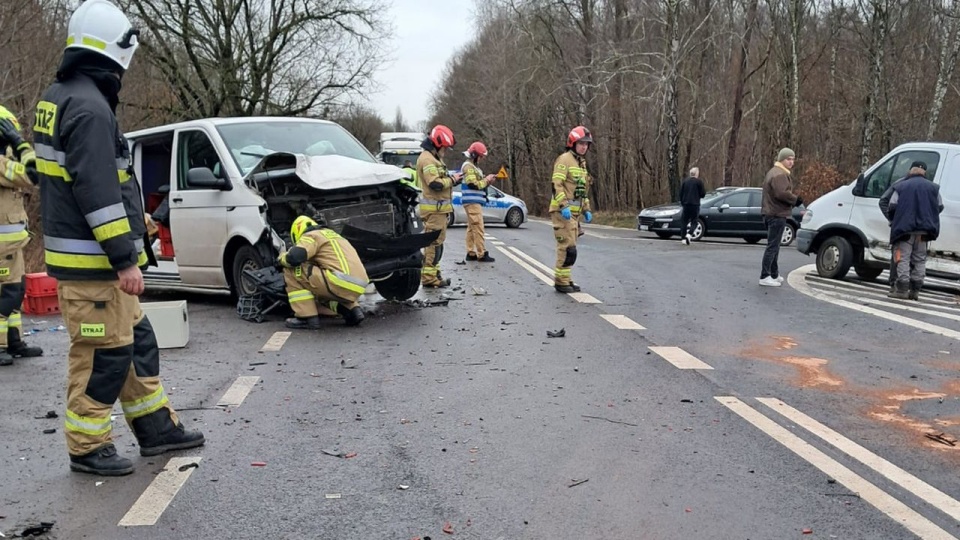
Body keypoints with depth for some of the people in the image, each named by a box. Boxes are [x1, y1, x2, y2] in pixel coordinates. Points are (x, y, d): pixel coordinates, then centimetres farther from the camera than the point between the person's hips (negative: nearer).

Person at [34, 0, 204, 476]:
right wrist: (124, 259, -21)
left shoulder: (58, 97, 15)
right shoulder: (89, 106, -18)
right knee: (103, 354, -1)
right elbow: (98, 192, -23)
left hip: (94, 260, 11)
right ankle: (87, 448, 12)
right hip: (93, 262, -11)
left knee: (136, 342, 16)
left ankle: (157, 428, 26)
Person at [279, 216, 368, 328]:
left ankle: (307, 317, -2)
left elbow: (294, 258, -10)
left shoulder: (310, 236, 5)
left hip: (342, 284, -8)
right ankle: (352, 309, 13)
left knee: (292, 270, 2)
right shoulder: (331, 234, 31)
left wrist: (283, 257, 11)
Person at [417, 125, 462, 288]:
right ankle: (429, 277, -8)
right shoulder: (427, 159, -14)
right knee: (434, 242, -10)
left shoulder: (434, 158, 20)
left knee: (436, 242, 15)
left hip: (439, 207, 11)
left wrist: (452, 179, 7)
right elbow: (435, 183, -23)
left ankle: (433, 274, 23)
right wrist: (452, 179, -11)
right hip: (434, 208, -11)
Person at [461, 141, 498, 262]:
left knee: (471, 228, 10)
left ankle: (471, 253, 12)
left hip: (474, 201, 11)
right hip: (472, 202, -11)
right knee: (478, 228, -11)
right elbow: (473, 185, -20)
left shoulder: (473, 167, 22)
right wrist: (487, 180, -10)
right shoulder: (468, 166, -11)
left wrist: (487, 181, 4)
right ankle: (482, 254, -12)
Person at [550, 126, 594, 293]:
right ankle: (561, 281, -5)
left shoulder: (582, 163, 21)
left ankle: (565, 279, 17)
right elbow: (556, 185, -18)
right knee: (568, 248, -11)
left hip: (574, 212, 9)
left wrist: (586, 210, 23)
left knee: (568, 247, 11)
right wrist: (563, 206, -26)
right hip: (562, 211, -9)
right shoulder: (565, 159, -9)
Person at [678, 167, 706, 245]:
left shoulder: (685, 181, 6)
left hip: (686, 204, 3)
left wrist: (682, 202, 20)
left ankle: (683, 237, 8)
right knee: (694, 221, 3)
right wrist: (705, 190, 18)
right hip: (695, 204, -3)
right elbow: (702, 194, -4)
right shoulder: (699, 181, -6)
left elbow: (681, 193, 9)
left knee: (684, 221, 11)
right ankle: (689, 234, -20)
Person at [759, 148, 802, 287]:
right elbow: (782, 193, -27)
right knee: (773, 246, -9)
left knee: (774, 245, 17)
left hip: (771, 213, 11)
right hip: (777, 215, -11)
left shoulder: (774, 172, 20)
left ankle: (774, 274, 26)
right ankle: (765, 277, -10)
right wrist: (796, 200, -13)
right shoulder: (779, 174, -15)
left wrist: (793, 200, 11)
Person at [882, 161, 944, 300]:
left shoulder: (901, 186, 1)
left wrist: (893, 221, 16)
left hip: (905, 228, -3)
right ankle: (915, 291, 10)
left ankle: (902, 290, -10)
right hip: (924, 230, 3)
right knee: (919, 260, 10)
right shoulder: (933, 187, 9)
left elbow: (891, 207, -2)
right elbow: (939, 207, 11)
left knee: (903, 258, -3)